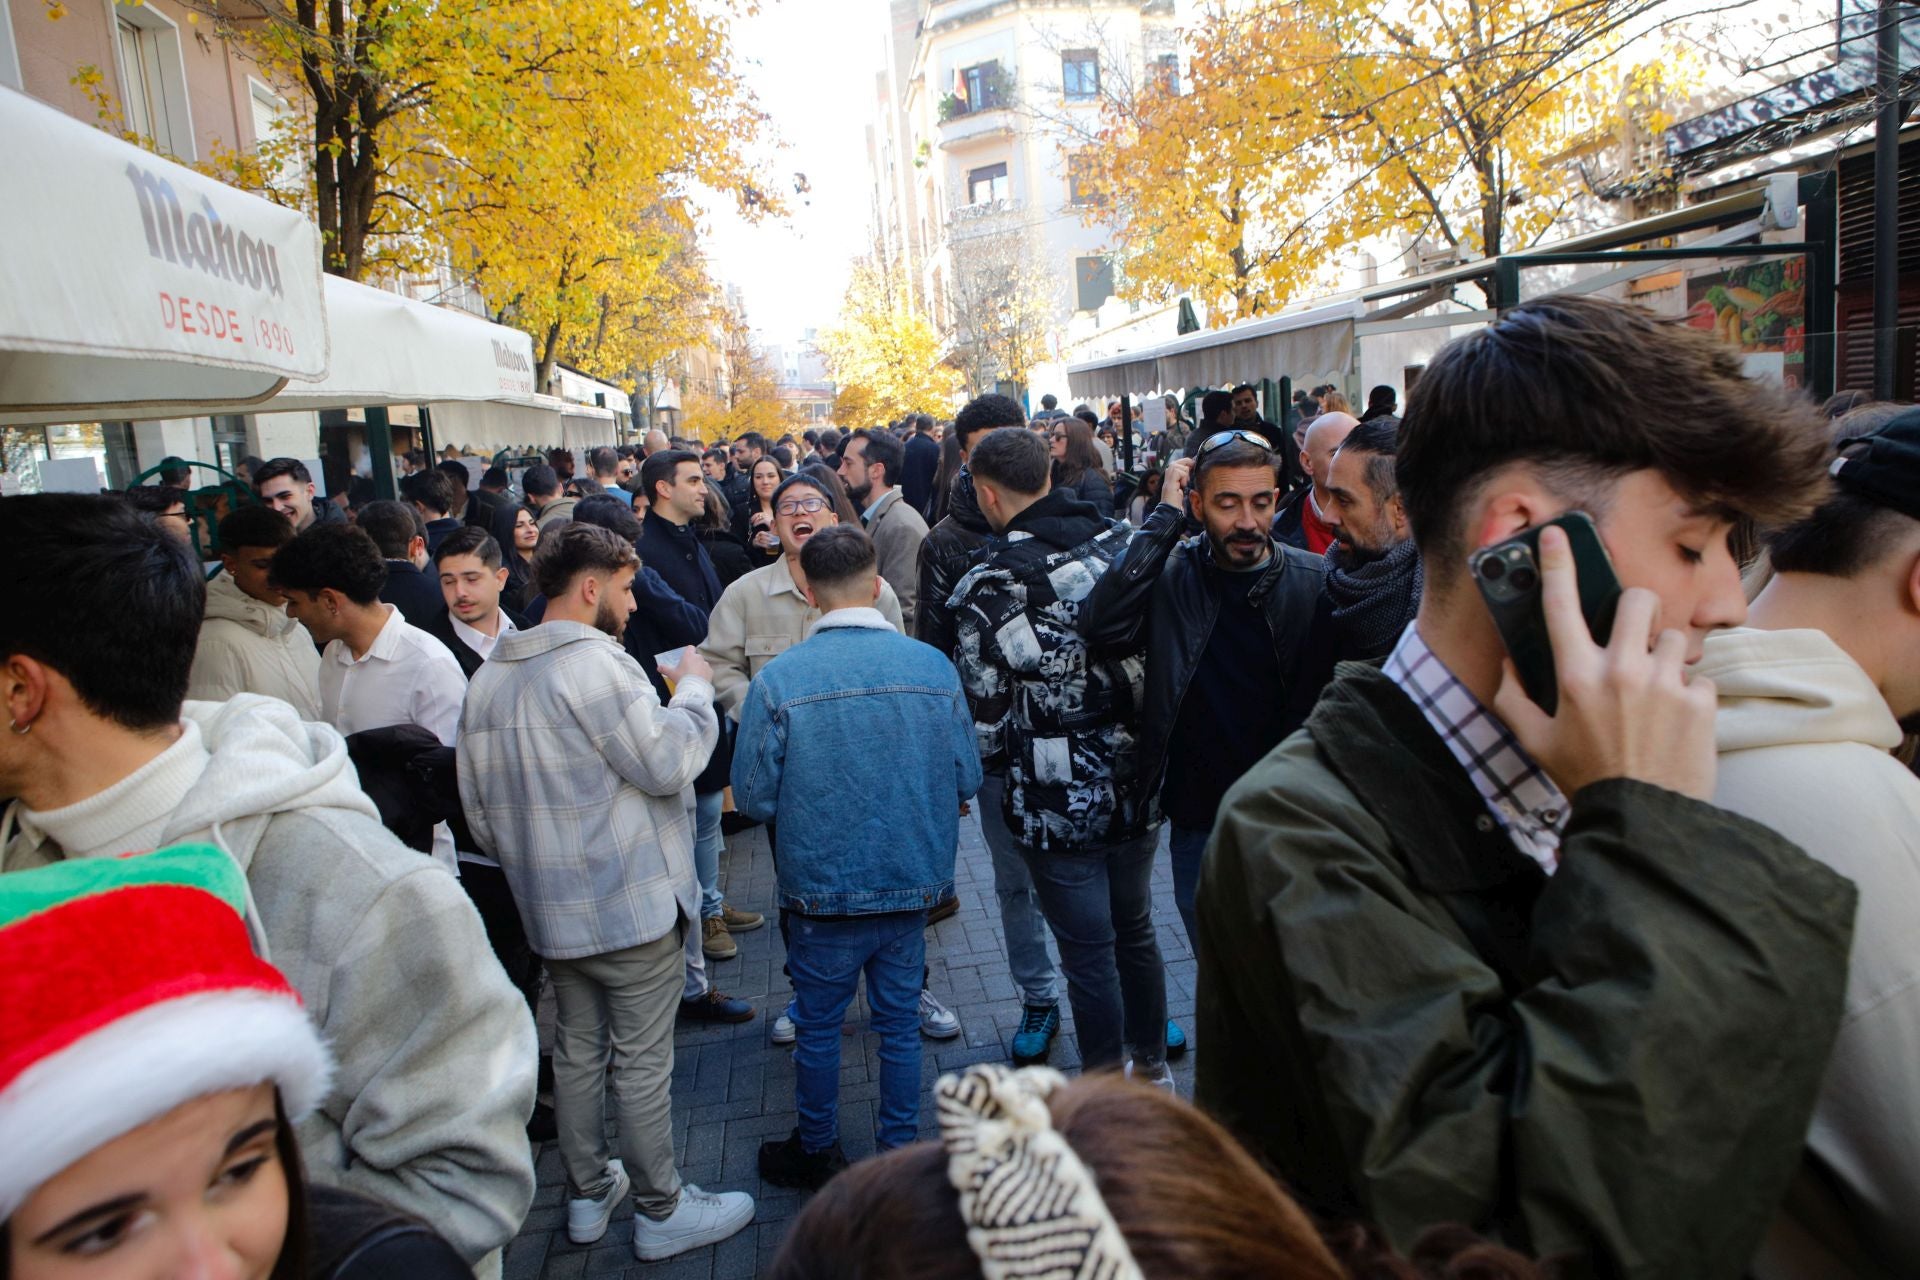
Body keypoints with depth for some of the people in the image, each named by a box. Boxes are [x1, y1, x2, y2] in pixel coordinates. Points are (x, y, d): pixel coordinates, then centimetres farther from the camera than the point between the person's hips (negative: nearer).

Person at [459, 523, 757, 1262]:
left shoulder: (489, 676, 8)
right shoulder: (594, 661, -19)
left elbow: (479, 807, 12)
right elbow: (666, 763, -20)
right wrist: (694, 690, -5)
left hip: (549, 903, 8)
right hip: (630, 901, -8)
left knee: (576, 1050, 18)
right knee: (643, 1060, 4)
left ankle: (589, 1194, 33)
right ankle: (661, 1212, 17)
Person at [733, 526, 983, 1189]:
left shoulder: (778, 680, -16)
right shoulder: (933, 666, -10)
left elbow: (754, 798, -10)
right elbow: (966, 780, -2)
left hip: (824, 890, -2)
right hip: (912, 884, 2)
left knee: (818, 1026, 18)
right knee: (900, 1022, 18)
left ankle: (817, 1152, 37)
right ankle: (900, 1151, 34)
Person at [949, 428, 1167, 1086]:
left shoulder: (987, 587, -17)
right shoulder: (1127, 544, -2)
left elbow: (986, 713, -13)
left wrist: (993, 761, 7)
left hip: (1056, 802, -5)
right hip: (1137, 785, 6)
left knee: (1090, 955, 8)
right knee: (1136, 932, 23)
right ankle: (1153, 1068, 41)